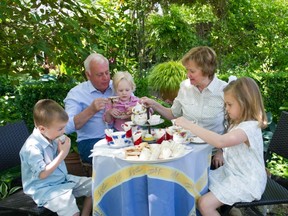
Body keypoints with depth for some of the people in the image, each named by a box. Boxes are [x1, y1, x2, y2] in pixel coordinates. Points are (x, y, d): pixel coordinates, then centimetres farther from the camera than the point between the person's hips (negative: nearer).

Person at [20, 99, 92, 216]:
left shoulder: (52, 137, 1)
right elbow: (42, 174, -26)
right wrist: (63, 154, -24)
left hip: (63, 179, 9)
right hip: (45, 188, -9)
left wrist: (61, 150, -7)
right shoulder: (32, 146, -24)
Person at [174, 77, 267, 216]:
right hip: (231, 172, 10)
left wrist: (189, 125, -37)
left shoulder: (250, 127, -25)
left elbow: (220, 141, -40)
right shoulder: (237, 123, 7)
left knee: (205, 204, -17)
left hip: (245, 182, -10)